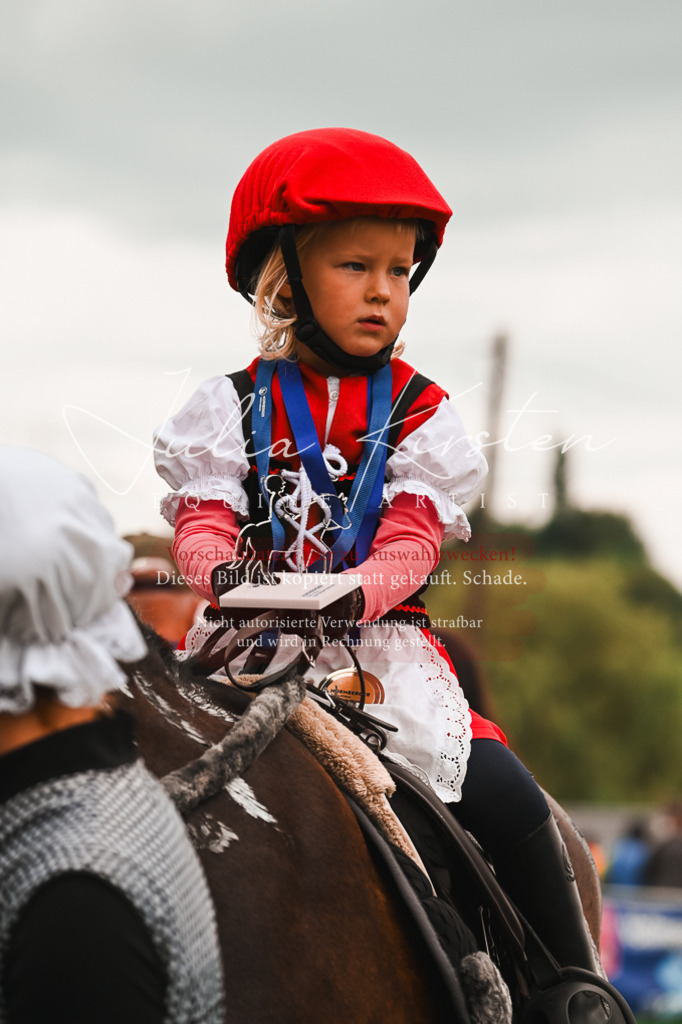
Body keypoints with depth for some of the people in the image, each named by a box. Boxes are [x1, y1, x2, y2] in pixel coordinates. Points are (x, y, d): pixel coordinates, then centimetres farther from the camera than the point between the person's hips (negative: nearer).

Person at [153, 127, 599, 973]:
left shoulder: (417, 411, 4)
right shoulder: (235, 406, 5)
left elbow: (411, 543, -6)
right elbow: (202, 521, -3)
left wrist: (354, 592, -28)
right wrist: (222, 573, -27)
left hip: (380, 643, 0)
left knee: (506, 801, -16)